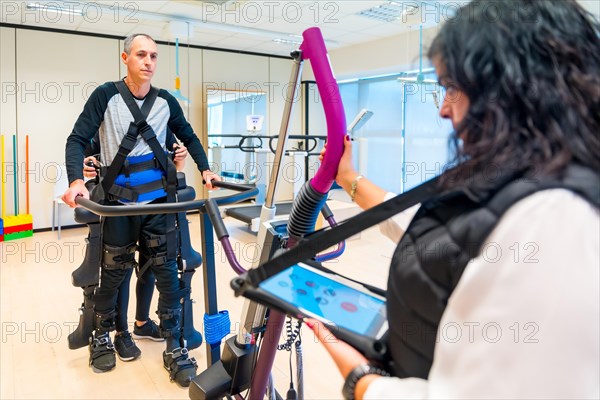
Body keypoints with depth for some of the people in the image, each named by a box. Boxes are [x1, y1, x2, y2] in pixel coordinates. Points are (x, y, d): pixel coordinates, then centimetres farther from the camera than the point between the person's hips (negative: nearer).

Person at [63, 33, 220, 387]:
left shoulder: (166, 101, 6)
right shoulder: (107, 95, -3)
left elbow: (188, 136, 19)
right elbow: (78, 139, -7)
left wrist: (205, 169, 8)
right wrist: (77, 180, -23)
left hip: (159, 199, 2)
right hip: (119, 201, -1)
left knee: (167, 271, 0)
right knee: (115, 271, 10)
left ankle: (175, 348, 10)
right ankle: (102, 337, 34)